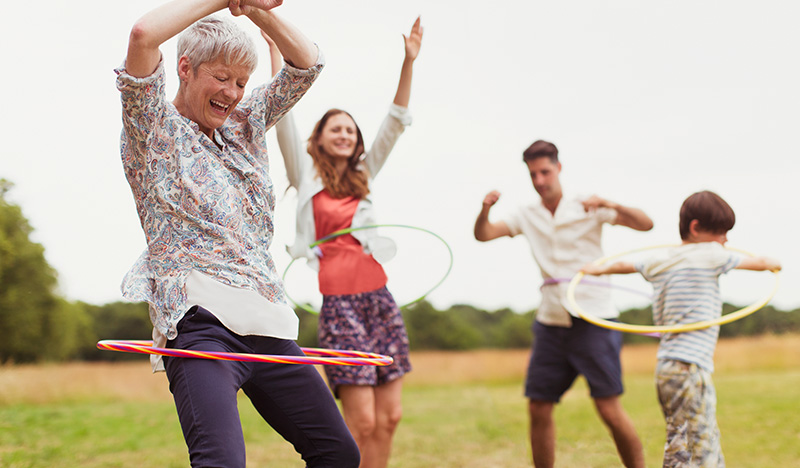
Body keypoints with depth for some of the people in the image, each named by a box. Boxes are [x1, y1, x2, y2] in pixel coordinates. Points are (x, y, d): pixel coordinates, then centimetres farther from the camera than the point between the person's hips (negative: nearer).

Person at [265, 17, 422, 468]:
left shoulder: (363, 176, 17)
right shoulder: (306, 175, 7)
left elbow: (396, 123, 12)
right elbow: (283, 117, -1)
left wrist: (409, 62, 4)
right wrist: (277, 49, -4)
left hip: (378, 298, 5)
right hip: (338, 302, -5)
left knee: (390, 417, 2)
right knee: (362, 421, -11)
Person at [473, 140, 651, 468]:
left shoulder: (587, 209, -2)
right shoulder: (528, 216, 10)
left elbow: (645, 224, -8)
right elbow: (483, 235, 6)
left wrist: (608, 204, -25)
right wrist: (485, 209, -15)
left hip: (593, 320, -4)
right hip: (551, 323, 4)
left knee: (609, 410, -9)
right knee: (538, 409, 4)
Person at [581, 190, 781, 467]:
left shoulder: (659, 262, 14)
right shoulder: (711, 255, -4)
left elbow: (625, 265, 33)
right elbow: (758, 263, 9)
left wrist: (600, 269, 52)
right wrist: (772, 264, 31)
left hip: (667, 367, 8)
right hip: (688, 367, -8)